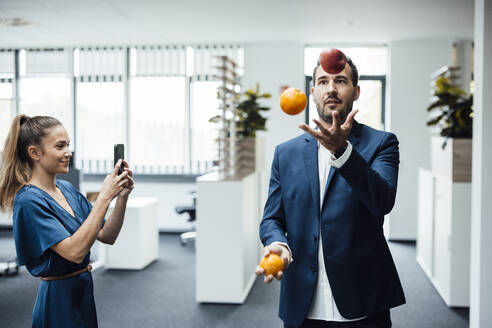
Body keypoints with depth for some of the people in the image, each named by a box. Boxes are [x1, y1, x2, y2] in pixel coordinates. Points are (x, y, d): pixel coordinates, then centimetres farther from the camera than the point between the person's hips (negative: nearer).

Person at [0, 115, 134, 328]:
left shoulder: (67, 189, 5)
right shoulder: (28, 201, -19)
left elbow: (107, 236, 4)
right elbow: (74, 252, -29)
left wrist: (122, 197, -11)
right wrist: (104, 197, -27)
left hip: (82, 294, 8)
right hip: (58, 300, -8)